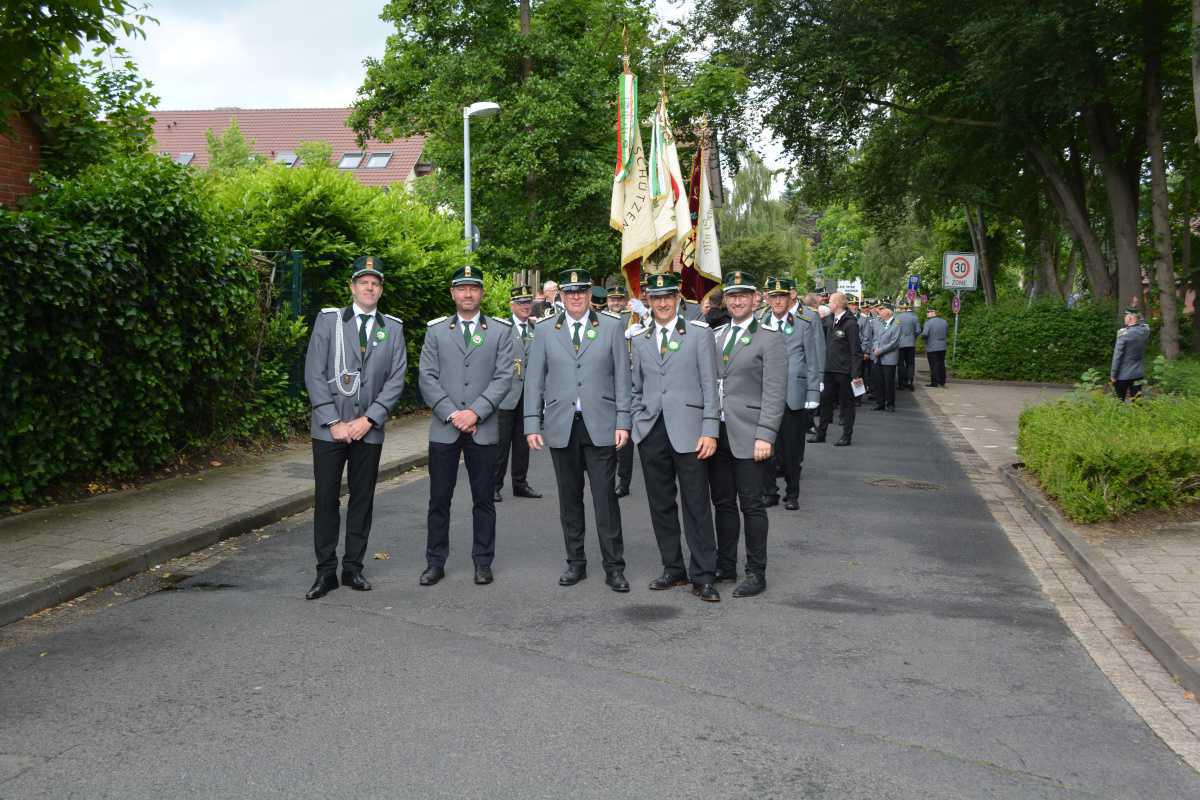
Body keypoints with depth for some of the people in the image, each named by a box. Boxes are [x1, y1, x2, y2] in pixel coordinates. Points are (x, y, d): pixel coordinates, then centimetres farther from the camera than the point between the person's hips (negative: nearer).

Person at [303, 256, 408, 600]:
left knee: (362, 500, 7)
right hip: (329, 428, -1)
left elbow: (396, 378, 1)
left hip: (369, 429, 2)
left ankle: (353, 568, 18)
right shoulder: (328, 320, 2)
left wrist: (369, 419, -9)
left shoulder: (393, 328, 7)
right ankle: (326, 571, 10)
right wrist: (333, 421, -10)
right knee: (326, 500, 2)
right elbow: (314, 373, -3)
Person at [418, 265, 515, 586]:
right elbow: (427, 377, 1)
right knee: (439, 499, 5)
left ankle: (483, 562, 17)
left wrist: (475, 412, -13)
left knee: (484, 499, 6)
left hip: (483, 429, 0)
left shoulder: (500, 330, 5)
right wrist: (452, 414, -10)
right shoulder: (435, 330, 8)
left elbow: (504, 377, -3)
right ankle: (435, 562, 15)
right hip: (443, 428, 1)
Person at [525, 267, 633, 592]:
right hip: (561, 427, 2)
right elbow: (534, 380, 8)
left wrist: (623, 422, -4)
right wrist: (532, 425, 1)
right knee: (569, 498, 9)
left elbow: (622, 376, 3)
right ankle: (575, 562, 20)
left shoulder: (612, 326, 5)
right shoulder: (545, 330, 8)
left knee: (605, 497, -3)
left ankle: (614, 567, 5)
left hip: (600, 425, -2)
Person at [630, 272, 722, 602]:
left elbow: (710, 385, -2)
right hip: (651, 433, 4)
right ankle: (673, 569, 22)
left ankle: (702, 576, 6)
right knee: (661, 505, 10)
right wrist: (636, 423, 6)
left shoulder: (699, 333, 2)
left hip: (687, 432, -4)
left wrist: (710, 430, -9)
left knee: (697, 506, -2)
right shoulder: (640, 340, 13)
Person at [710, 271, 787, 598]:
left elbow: (774, 393, -9)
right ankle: (725, 566, 24)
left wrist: (765, 436, -16)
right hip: (716, 433, 5)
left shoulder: (769, 339, -4)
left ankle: (756, 573, 10)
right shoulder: (715, 335, 13)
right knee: (723, 503, 13)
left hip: (747, 436, -5)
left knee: (751, 505, 0)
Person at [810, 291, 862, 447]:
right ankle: (820, 433, 22)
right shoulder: (829, 319, 8)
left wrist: (856, 374, -17)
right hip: (829, 369, 7)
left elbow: (856, 351, -14)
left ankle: (847, 436, 14)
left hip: (844, 370, -7)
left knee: (846, 403, 5)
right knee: (825, 400, 12)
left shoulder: (850, 323, -13)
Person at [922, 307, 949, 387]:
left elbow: (925, 334, -23)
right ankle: (942, 381, 19)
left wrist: (922, 335, -2)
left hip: (932, 348, -6)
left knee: (934, 365, -2)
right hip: (942, 347, 6)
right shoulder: (944, 321, 7)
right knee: (941, 364, 14)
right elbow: (947, 332, 18)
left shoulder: (928, 322, -14)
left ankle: (934, 383, -1)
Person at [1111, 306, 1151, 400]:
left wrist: (1113, 375, -8)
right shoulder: (1145, 330, -3)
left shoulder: (1123, 333, -17)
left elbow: (1117, 355, -14)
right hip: (1139, 373, 5)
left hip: (1123, 375, -5)